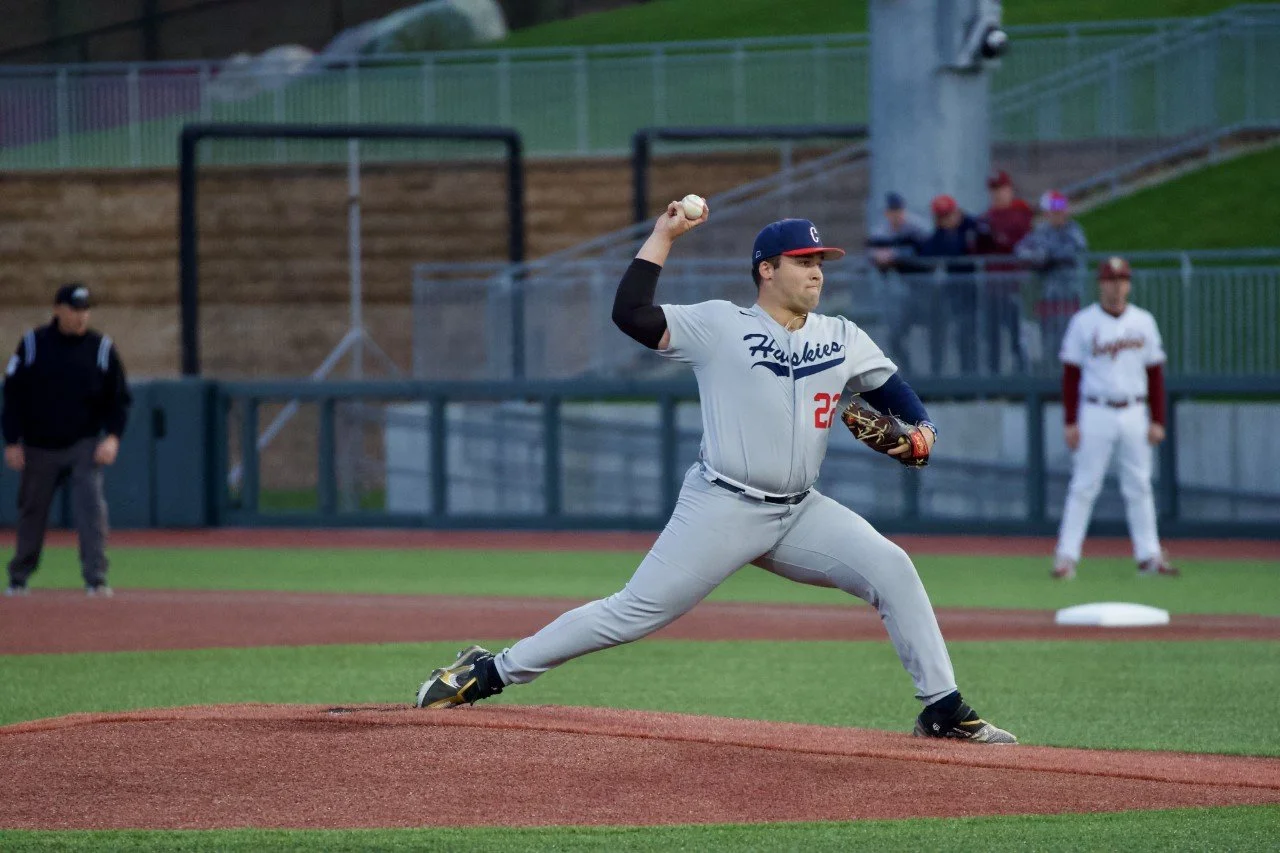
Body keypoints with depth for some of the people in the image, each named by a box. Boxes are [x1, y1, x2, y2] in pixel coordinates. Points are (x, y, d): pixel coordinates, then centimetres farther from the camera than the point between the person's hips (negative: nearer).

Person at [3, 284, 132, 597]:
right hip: (39, 448, 0)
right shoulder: (33, 344, -2)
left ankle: (96, 579, -15)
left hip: (84, 446, 0)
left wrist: (113, 436, -11)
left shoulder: (101, 348, 0)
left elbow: (119, 398, 4)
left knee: (91, 506, -15)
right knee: (31, 511, 9)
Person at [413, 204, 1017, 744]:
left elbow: (890, 387, 18)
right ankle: (487, 672, 3)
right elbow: (630, 314, -10)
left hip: (800, 515, 5)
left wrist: (921, 426, -4)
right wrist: (663, 235, -8)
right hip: (722, 510, -5)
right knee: (634, 613, -7)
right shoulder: (719, 326, -3)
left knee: (891, 569, -12)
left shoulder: (843, 340, 11)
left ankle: (943, 710, -6)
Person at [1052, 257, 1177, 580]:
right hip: (1095, 413, -3)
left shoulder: (1143, 321, 8)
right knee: (1084, 486, -4)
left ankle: (1149, 556, 9)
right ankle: (1067, 556, -2)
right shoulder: (1083, 323, -2)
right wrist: (1070, 423, -7)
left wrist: (1157, 420, 4)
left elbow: (1155, 372, 10)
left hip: (1135, 414, 3)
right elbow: (1071, 375, -1)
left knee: (1139, 486, 5)